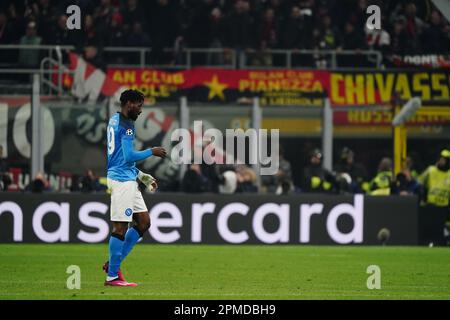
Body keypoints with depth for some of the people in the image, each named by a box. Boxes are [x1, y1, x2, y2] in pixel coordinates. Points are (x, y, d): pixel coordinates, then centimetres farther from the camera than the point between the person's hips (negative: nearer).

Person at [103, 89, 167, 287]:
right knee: (121, 226, -7)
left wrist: (141, 176, 26)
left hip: (127, 179, 10)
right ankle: (112, 276, -4)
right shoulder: (126, 125, -13)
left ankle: (113, 264, 14)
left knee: (144, 222, 11)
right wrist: (151, 152, -5)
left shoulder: (114, 121, 18)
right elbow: (129, 156, -20)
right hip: (122, 181, -10)